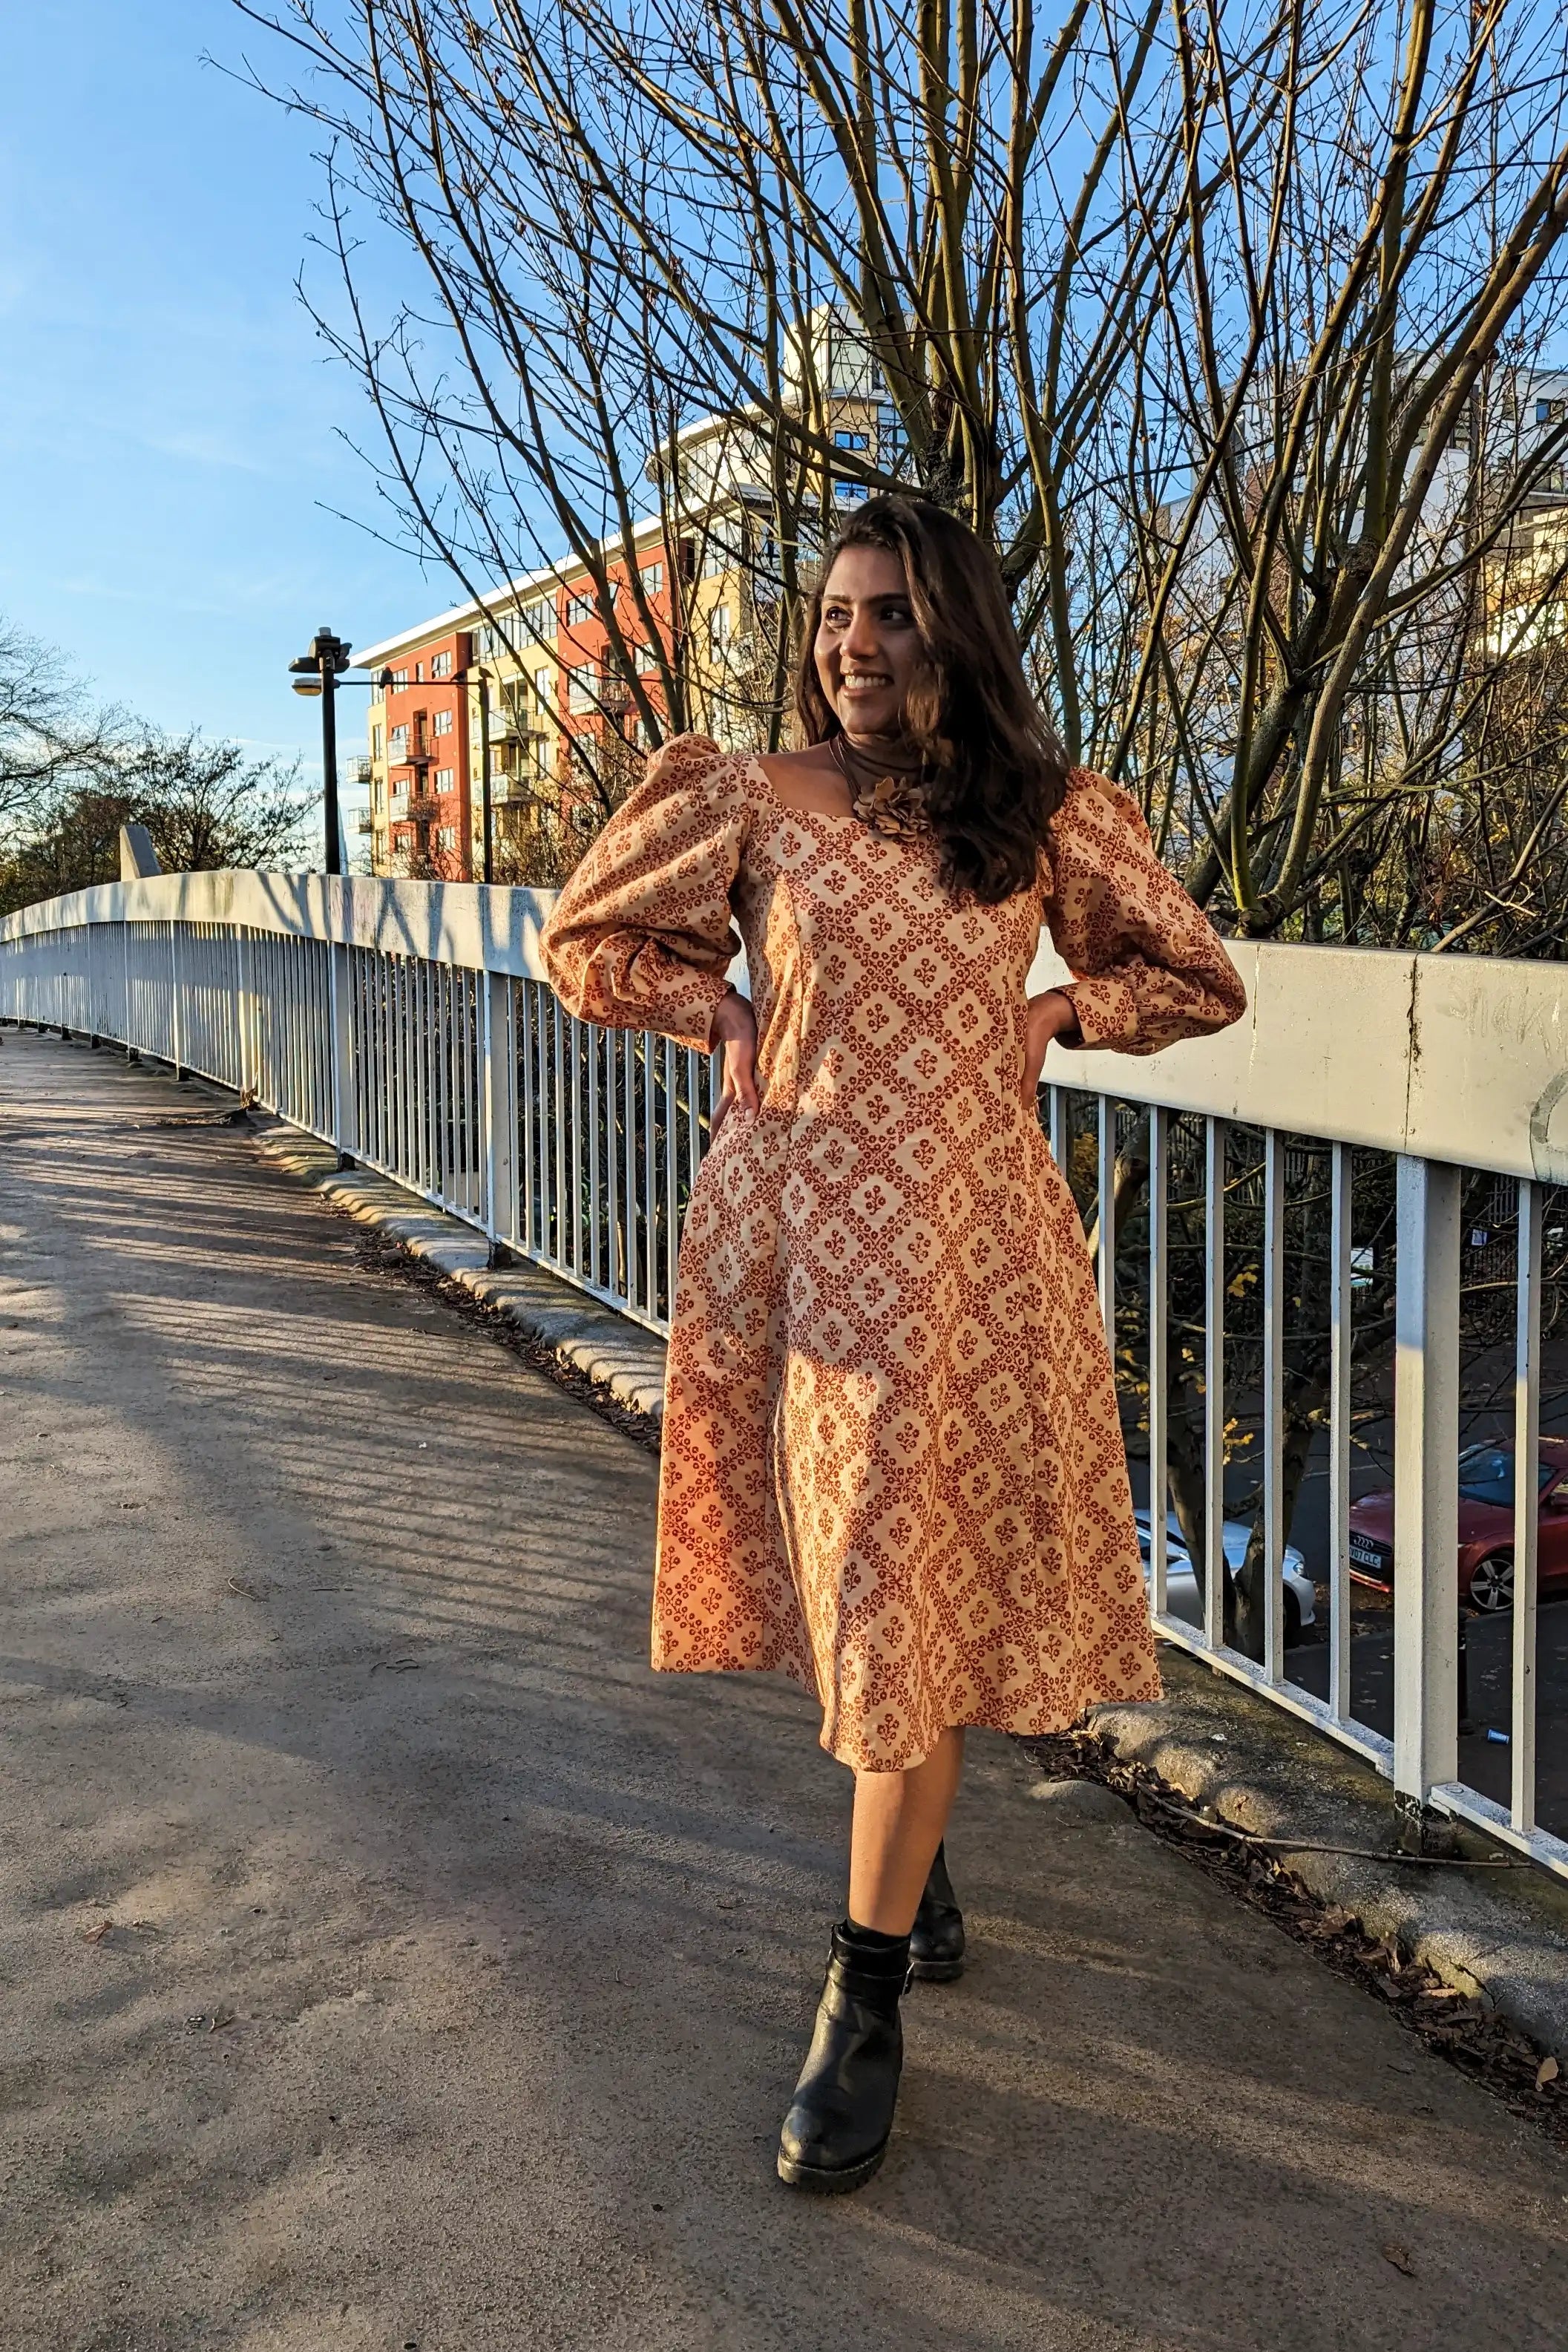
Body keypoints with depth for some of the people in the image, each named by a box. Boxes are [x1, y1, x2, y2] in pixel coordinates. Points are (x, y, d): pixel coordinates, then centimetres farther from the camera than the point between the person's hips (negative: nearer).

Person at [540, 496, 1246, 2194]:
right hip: (791, 1220, 1)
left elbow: (1195, 980, 13)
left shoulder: (1044, 815, 2)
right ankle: (912, 1845, 40)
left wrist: (1048, 1013, 2)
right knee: (850, 1566, 12)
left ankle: (866, 1991, 12)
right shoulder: (753, 801, 1)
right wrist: (728, 1019, 1)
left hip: (965, 1237, 0)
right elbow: (589, 942, 12)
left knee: (923, 1580, 0)